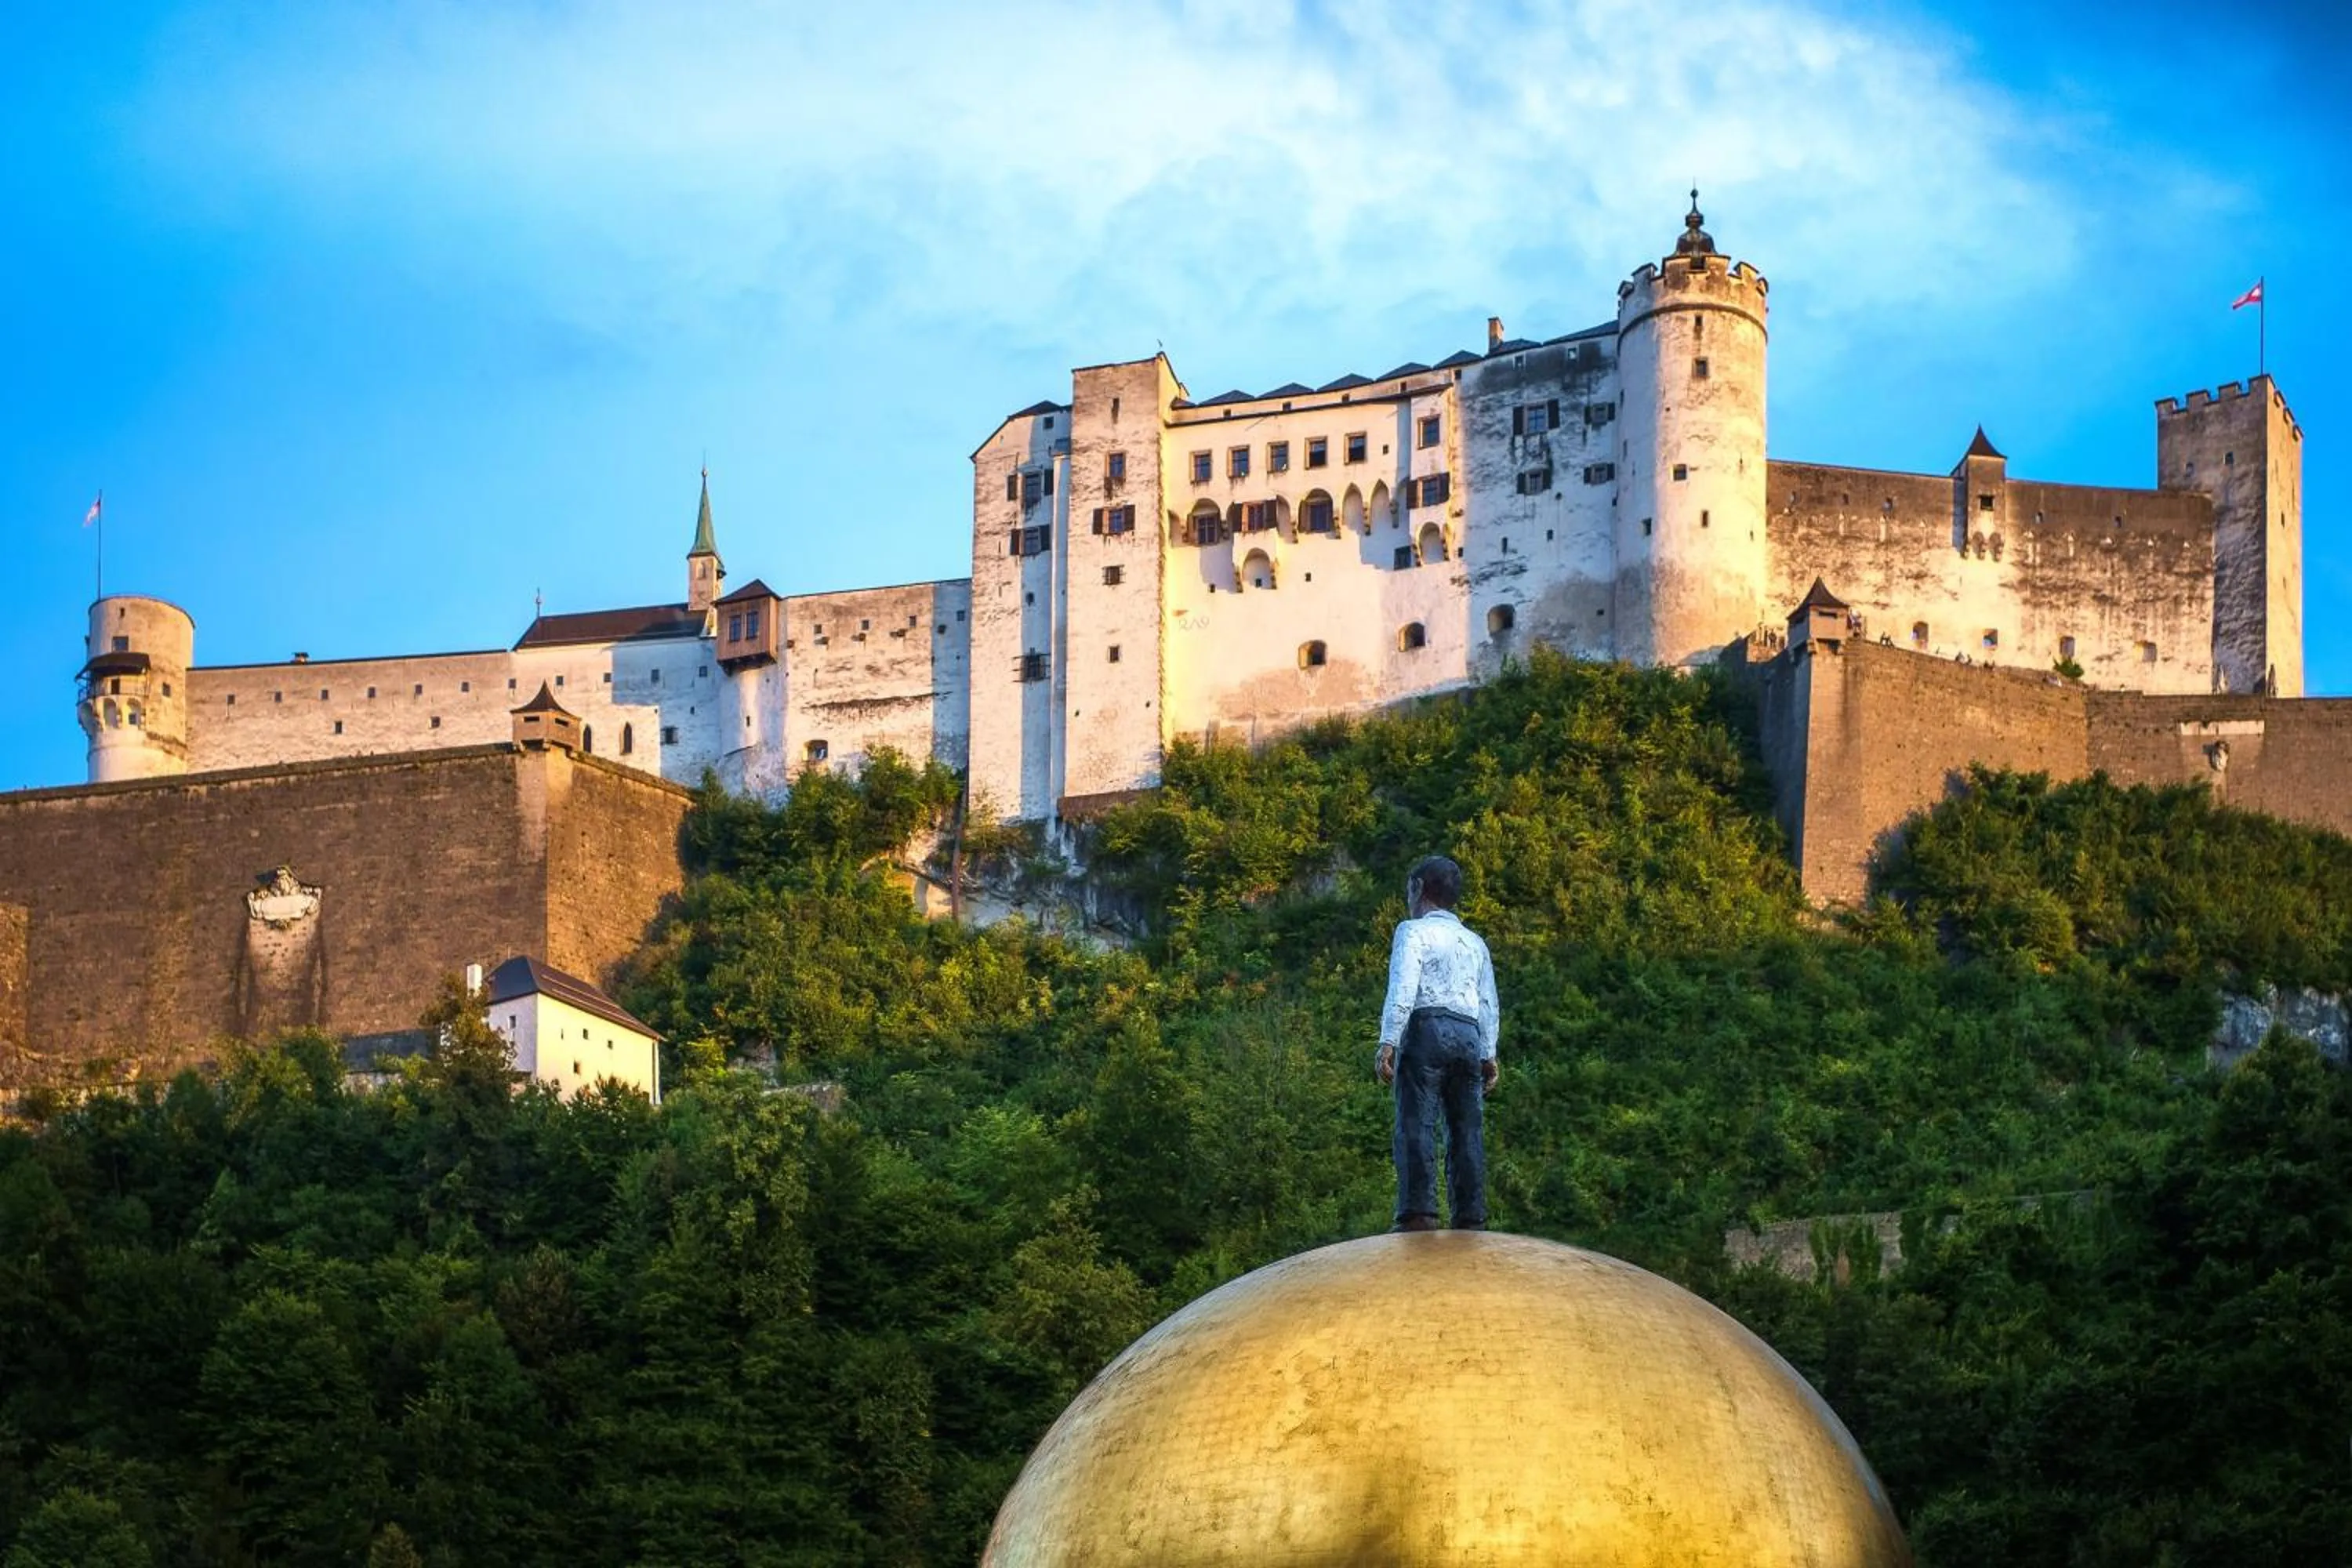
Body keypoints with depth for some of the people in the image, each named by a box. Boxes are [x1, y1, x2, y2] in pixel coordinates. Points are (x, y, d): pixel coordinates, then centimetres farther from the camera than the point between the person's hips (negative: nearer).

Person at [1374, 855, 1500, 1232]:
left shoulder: (1413, 930, 5)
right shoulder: (1475, 942, 25)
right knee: (1467, 1129, 5)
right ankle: (1471, 1221, 0)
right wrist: (1488, 1055, 18)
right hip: (1470, 1036, 6)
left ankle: (1418, 1213, -24)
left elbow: (1403, 988, -9)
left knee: (1416, 1125, -12)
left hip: (1428, 1028, -6)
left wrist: (1388, 1042, -15)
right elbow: (1489, 1003, 20)